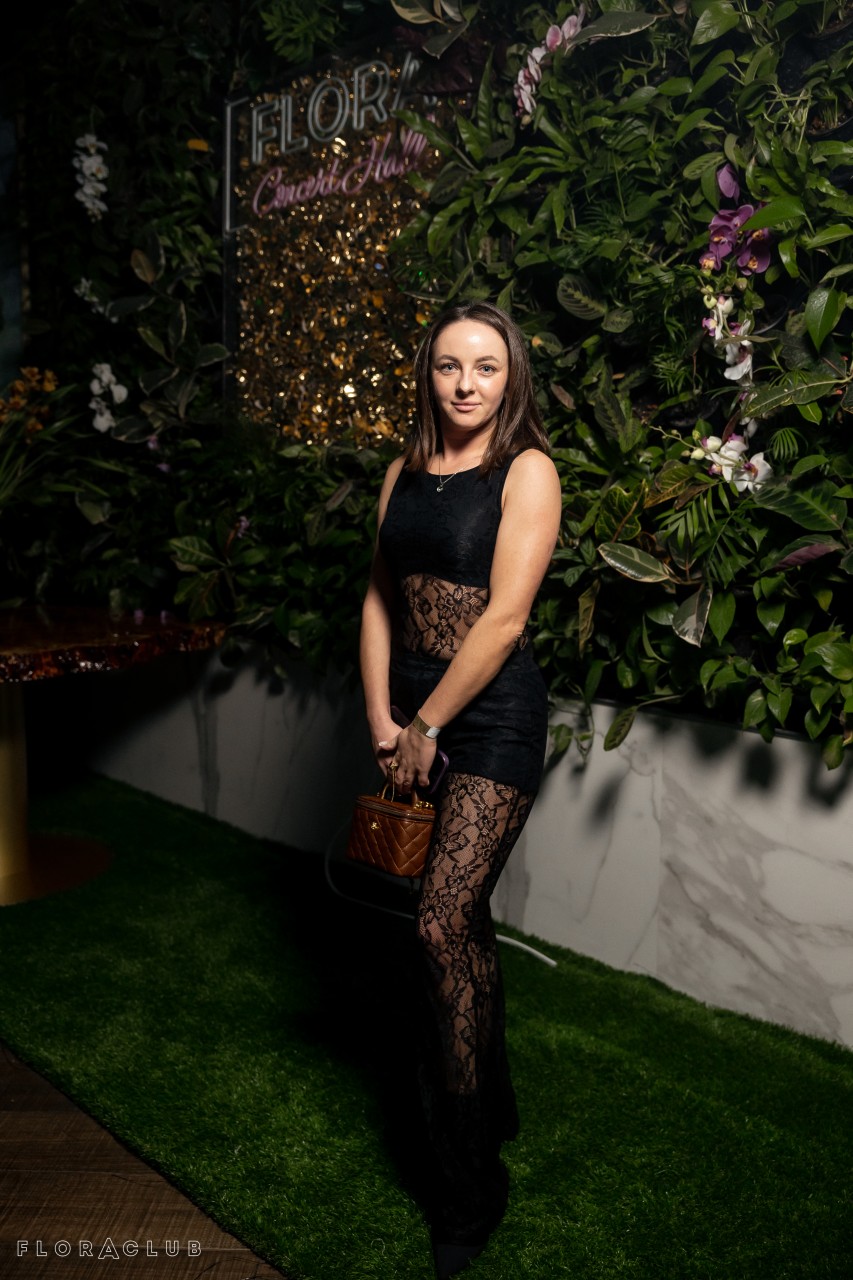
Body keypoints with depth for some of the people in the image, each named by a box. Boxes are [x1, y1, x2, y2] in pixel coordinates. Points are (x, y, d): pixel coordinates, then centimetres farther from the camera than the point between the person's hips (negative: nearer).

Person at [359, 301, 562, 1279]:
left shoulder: (526, 470, -8)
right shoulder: (407, 472, 10)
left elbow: (503, 618, -15)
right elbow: (380, 599, 7)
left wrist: (426, 727, -13)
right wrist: (381, 719, -3)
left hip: (492, 716, -6)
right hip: (413, 707, 6)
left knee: (443, 922, -10)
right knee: (463, 913, 17)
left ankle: (468, 1185, 7)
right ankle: (491, 1101, 38)